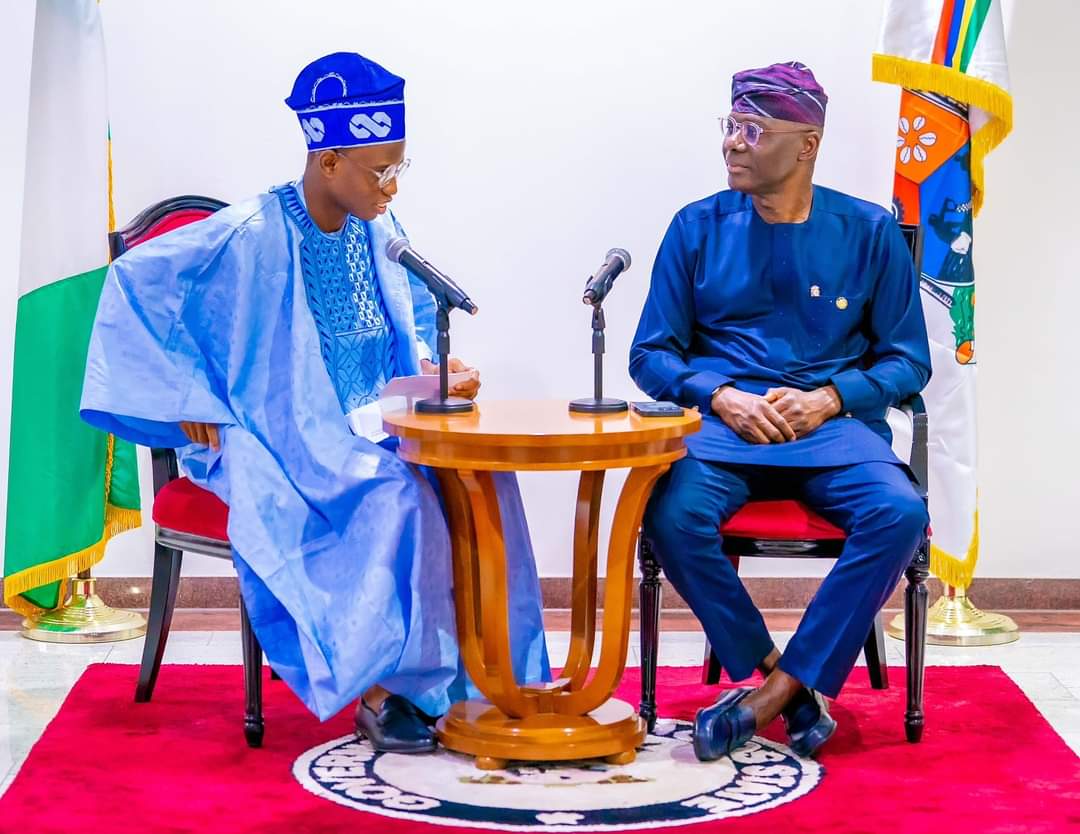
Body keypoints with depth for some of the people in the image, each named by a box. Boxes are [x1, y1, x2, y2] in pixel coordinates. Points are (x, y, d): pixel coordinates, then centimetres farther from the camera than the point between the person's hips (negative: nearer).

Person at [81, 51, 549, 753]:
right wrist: (195, 402, -13)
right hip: (285, 446, -6)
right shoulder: (255, 236, -13)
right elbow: (135, 280, -14)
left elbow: (416, 322, 24)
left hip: (372, 433, 6)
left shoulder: (379, 233, 7)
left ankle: (476, 679, -20)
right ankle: (384, 690, -23)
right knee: (396, 498, -34)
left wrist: (437, 370, 0)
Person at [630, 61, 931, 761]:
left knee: (899, 513, -32)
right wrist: (722, 397, -10)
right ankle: (796, 689, -17)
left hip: (834, 423, 0)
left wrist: (830, 399, -11)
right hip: (721, 422, 0)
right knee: (674, 515, -32)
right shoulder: (699, 227, 8)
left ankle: (770, 694, -23)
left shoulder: (869, 232, 6)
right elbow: (652, 355, 9)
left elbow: (907, 361, 8)